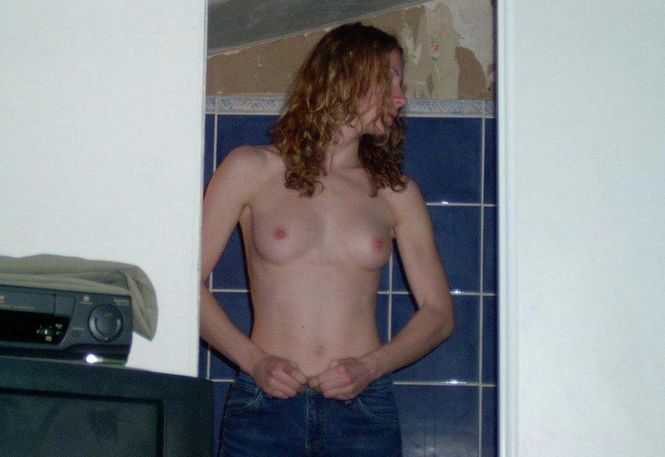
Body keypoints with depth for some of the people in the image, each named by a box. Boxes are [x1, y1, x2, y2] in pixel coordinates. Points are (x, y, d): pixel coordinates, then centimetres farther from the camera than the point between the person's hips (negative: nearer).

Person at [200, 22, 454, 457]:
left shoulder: (396, 193, 11)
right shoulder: (251, 170, 5)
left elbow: (438, 311, 9)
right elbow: (188, 281, 2)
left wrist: (370, 366, -6)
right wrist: (253, 360, -9)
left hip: (363, 409, 2)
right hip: (265, 403, -1)